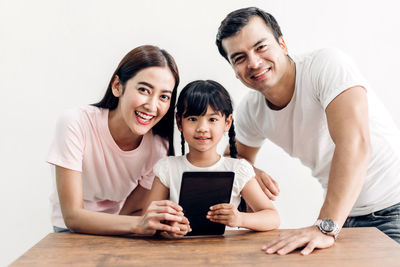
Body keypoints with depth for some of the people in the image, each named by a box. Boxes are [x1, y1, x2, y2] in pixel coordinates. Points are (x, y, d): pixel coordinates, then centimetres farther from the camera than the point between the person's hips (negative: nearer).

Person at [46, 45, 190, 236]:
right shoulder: (76, 124, -25)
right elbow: (72, 216, -27)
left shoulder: (159, 146, -15)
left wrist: (162, 221, -28)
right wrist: (138, 224, -43)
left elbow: (134, 211, -6)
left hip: (119, 235, 4)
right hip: (72, 234, -3)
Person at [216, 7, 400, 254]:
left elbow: (355, 141, -33)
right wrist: (251, 172, -10)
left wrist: (325, 227, -39)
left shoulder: (327, 64, -21)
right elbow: (239, 156, 14)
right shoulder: (250, 111, -3)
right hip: (344, 212, 5)